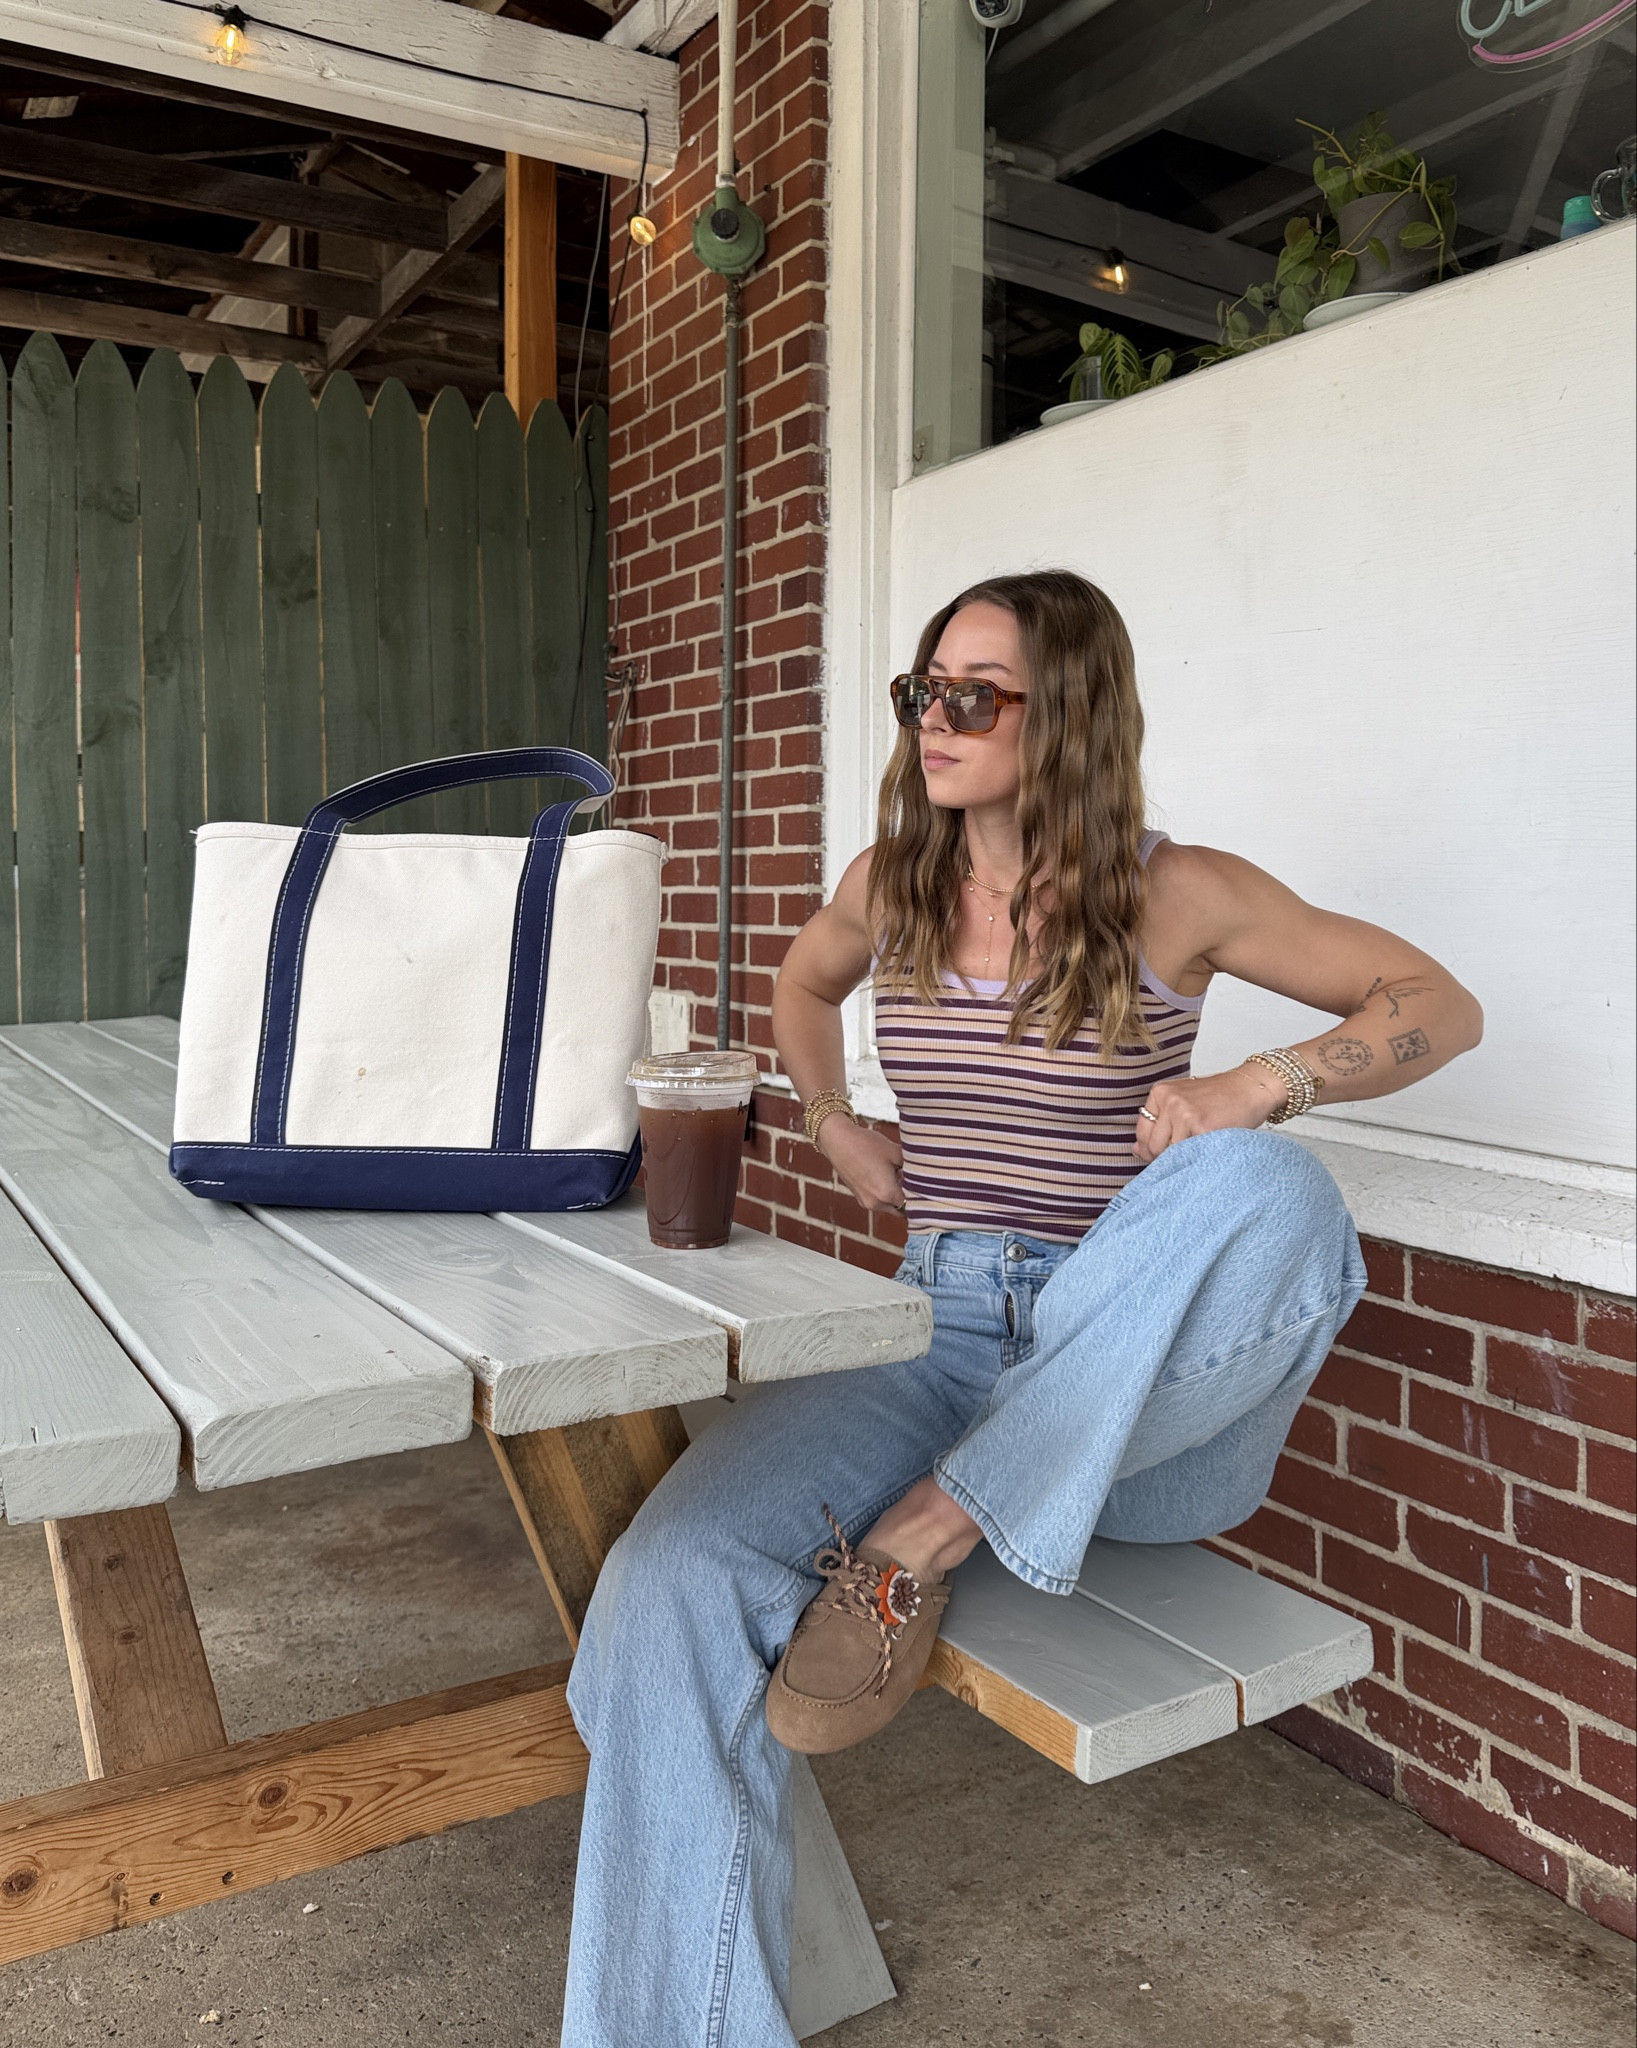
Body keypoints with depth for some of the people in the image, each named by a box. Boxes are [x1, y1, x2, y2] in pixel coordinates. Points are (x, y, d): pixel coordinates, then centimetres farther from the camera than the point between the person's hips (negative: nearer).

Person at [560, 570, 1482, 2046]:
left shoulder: (1170, 896, -4)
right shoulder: (892, 883, 8)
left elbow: (1441, 1006, 1)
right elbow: (802, 990, 32)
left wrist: (1263, 1082, -16)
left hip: (1143, 1395, -2)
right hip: (937, 1336, 3)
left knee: (1269, 1190, -36)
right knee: (675, 1577, -24)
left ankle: (933, 1534, -26)